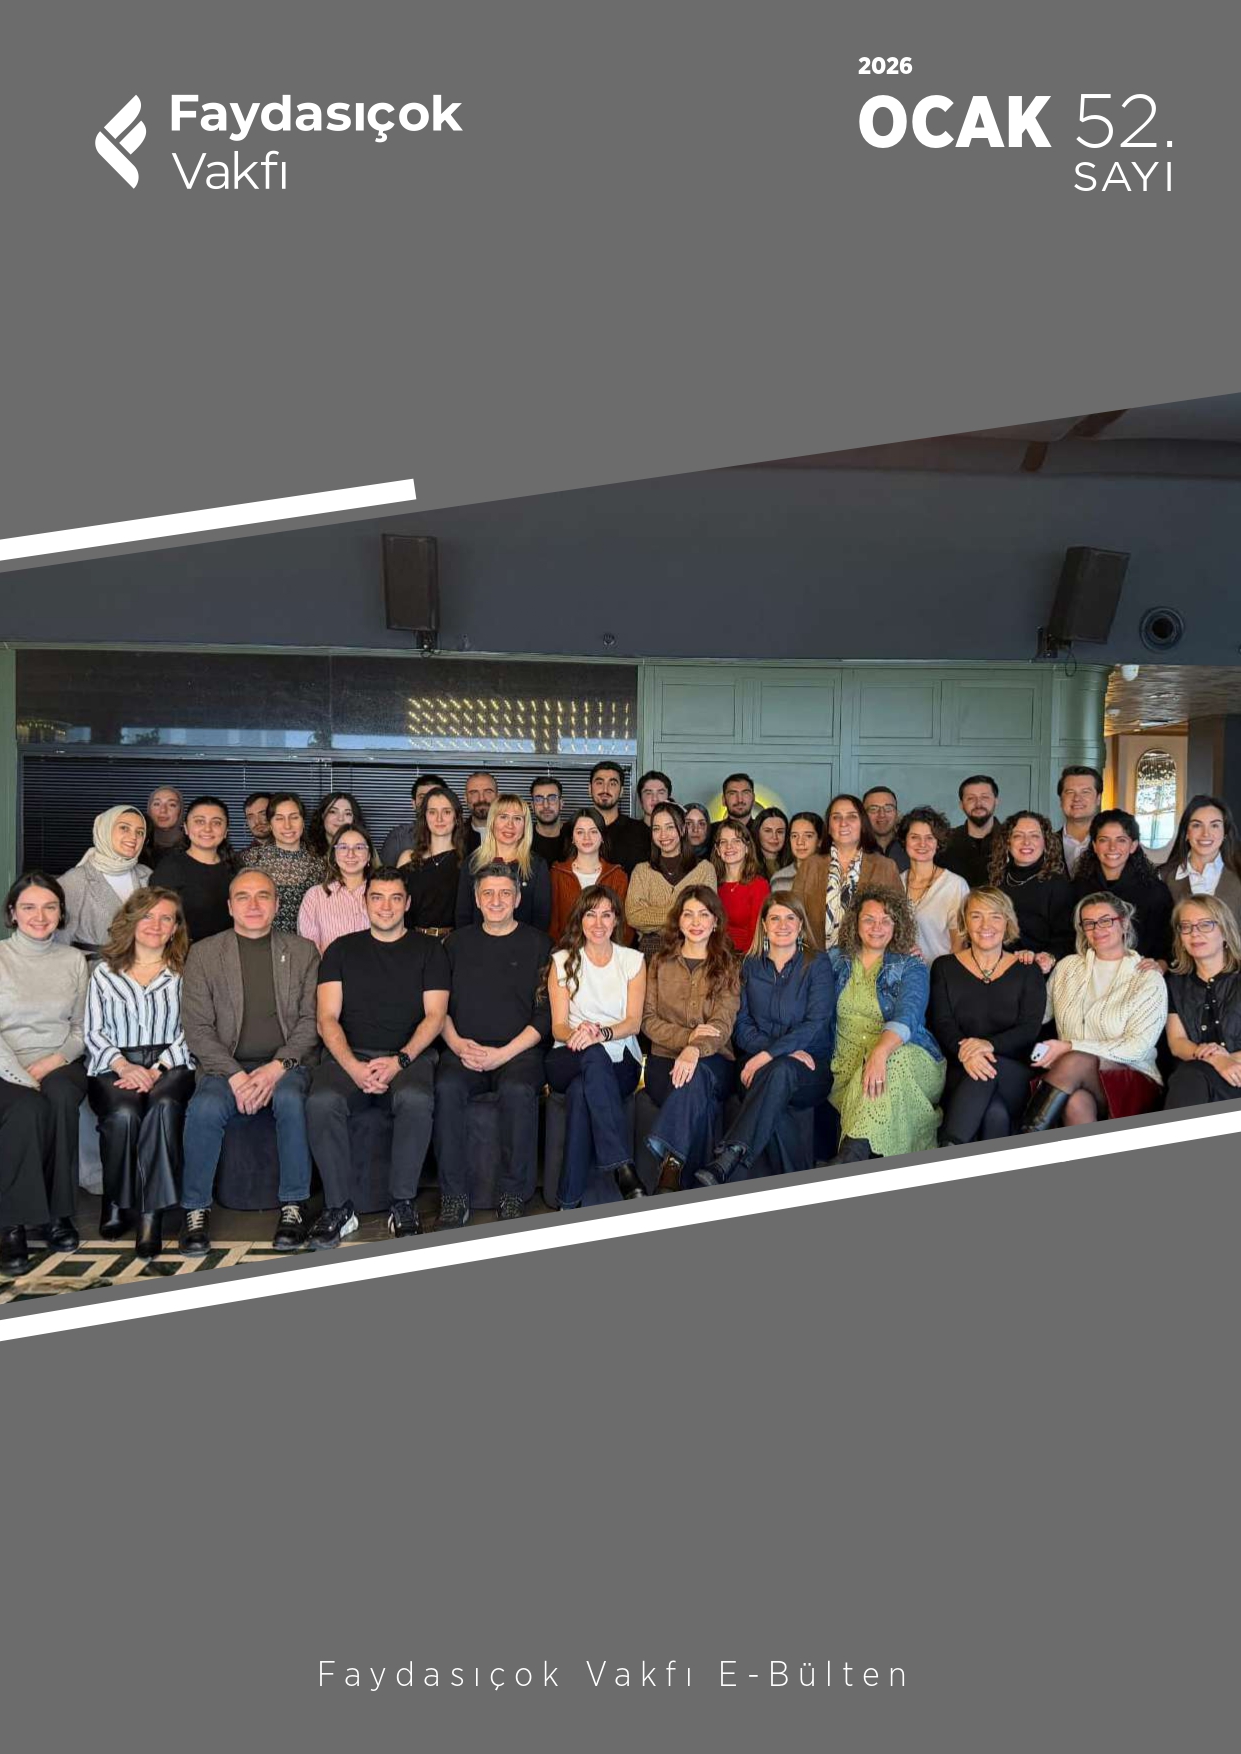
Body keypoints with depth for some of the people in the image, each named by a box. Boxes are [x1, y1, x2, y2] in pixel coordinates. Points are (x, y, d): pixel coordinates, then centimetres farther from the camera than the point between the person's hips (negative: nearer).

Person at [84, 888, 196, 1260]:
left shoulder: (184, 972, 12)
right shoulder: (104, 972, 16)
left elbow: (190, 1032, 3)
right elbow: (92, 1032, 9)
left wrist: (156, 1069, -12)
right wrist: (124, 1066, -9)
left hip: (170, 1065, -1)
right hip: (114, 1067, 1)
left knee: (164, 1107, -35)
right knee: (124, 1113, -32)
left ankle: (152, 1214, -29)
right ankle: (115, 1203, -10)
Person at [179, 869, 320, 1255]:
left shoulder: (302, 952, 12)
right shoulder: (204, 953, 9)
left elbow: (311, 1020, 4)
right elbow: (197, 1028, 1)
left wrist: (278, 1067, -13)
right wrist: (235, 1076, -13)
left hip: (286, 1064, 0)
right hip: (226, 1065, 0)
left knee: (291, 1099, -33)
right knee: (205, 1108, -31)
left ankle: (293, 1206, -19)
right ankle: (196, 1209, -11)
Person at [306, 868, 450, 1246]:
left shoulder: (428, 949, 12)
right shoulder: (342, 949, 15)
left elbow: (435, 1015, 3)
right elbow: (328, 1019, 5)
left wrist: (400, 1060, -14)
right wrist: (353, 1066, -13)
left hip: (409, 1055, -1)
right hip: (349, 1055, 1)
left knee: (416, 1099, -35)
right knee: (321, 1102, -31)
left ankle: (403, 1204, -16)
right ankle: (338, 1207, -15)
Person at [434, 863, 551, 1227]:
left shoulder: (538, 943, 8)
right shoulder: (458, 942, 18)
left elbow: (545, 1013, 1)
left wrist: (503, 1054, -10)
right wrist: (457, 1044, -4)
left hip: (519, 1050, -2)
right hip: (464, 1050, 2)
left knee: (518, 1090, -34)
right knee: (447, 1088, -30)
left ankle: (514, 1197, -20)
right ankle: (454, 1199, -22)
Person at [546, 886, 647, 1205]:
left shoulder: (633, 961, 11)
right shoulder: (563, 961, 10)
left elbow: (634, 1022, -1)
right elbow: (558, 1026, 2)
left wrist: (601, 1032, -24)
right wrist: (577, 1034, -24)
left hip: (620, 1061, 0)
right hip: (569, 1060, 0)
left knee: (581, 1090, -37)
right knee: (593, 1055, -39)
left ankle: (571, 1201, -34)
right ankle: (622, 1167, -46)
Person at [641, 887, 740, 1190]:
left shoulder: (727, 967, 8)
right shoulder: (660, 961, 14)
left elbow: (723, 1024, -7)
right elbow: (648, 1020, 6)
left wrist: (696, 1049, -30)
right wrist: (687, 1036, -14)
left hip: (714, 1063, -1)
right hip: (665, 1059, 1)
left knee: (697, 1076, -39)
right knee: (703, 1105, -34)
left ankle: (670, 1158, -44)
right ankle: (694, 1185, -31)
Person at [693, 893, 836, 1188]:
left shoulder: (817, 964, 4)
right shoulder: (751, 966, 13)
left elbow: (815, 1024, -9)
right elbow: (742, 1026, 6)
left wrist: (770, 1055, -22)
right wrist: (787, 1051, -12)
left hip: (810, 1069, -2)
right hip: (761, 1065, 2)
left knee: (779, 1072, -38)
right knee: (772, 1101, -36)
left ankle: (727, 1162, -48)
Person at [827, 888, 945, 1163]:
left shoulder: (911, 967, 3)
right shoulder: (836, 959, 14)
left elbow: (907, 1018, -16)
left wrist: (880, 1051, -36)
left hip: (903, 1055, -2)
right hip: (847, 1066, 2)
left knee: (889, 1063, -38)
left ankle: (851, 1155, -47)